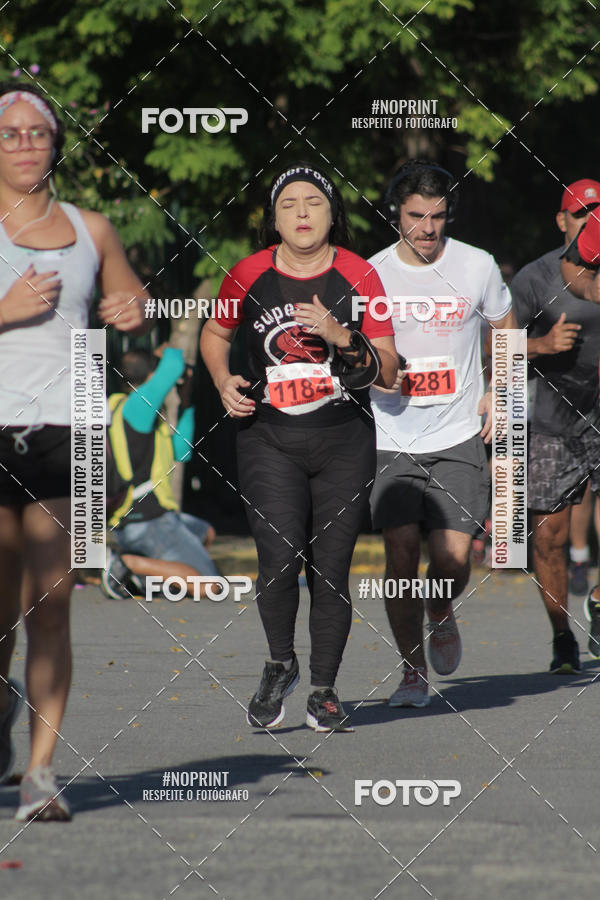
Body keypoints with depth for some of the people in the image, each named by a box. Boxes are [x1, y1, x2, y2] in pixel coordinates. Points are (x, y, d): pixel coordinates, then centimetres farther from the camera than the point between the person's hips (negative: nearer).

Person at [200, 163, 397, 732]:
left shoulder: (358, 275, 0)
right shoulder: (249, 275, 1)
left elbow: (387, 370, 1)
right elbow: (214, 333, 21)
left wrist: (339, 336, -15)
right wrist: (224, 382, 3)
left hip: (344, 440, 0)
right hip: (269, 439, 0)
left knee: (330, 571, 2)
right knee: (279, 560, -16)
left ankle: (324, 691, 16)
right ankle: (280, 665, 10)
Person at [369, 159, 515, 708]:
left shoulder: (477, 267, 0)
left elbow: (505, 328, 18)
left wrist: (497, 395, 8)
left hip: (458, 437, 0)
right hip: (392, 438, 0)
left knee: (454, 559, -10)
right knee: (401, 555, -9)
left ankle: (440, 615, 25)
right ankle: (414, 671, 5)